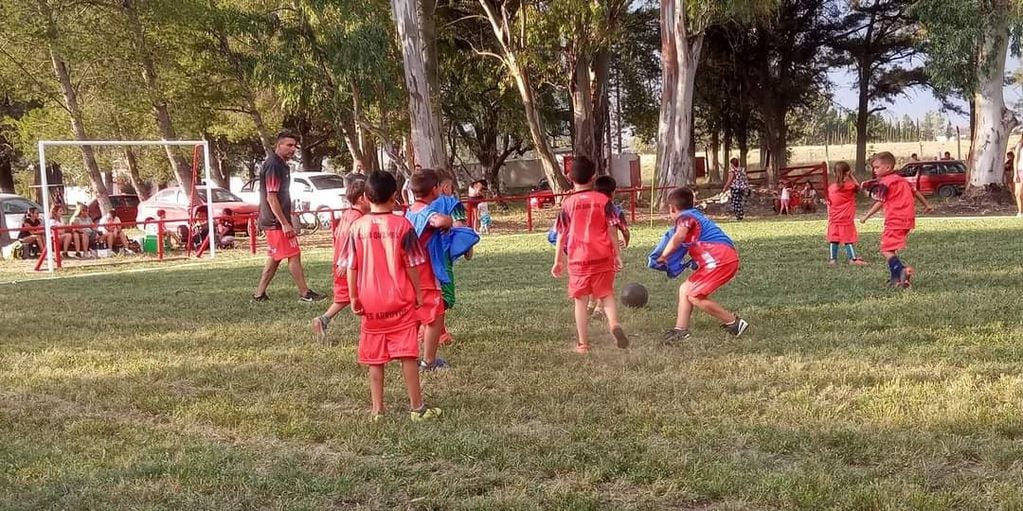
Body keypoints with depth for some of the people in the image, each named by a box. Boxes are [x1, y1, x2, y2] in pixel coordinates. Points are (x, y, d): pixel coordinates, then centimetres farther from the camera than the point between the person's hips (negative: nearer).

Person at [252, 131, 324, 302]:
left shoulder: (282, 165, 15)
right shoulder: (273, 165, -17)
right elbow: (271, 198, -21)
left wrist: (286, 221, 21)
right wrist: (285, 223, -22)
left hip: (275, 222, 10)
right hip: (276, 222, -10)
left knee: (275, 258, 13)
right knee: (294, 255, -5)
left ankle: (259, 294, 16)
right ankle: (305, 293, 0)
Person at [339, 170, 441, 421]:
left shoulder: (358, 226, -2)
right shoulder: (402, 224, -7)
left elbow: (350, 267, -2)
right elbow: (412, 264, -5)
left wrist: (354, 297, 6)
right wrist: (418, 294, 5)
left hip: (370, 304, 2)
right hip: (401, 301, -2)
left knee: (375, 359, 10)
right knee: (407, 356, 3)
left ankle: (377, 410, 14)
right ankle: (417, 407, 7)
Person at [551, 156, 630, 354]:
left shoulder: (568, 204, -1)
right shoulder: (604, 200, -1)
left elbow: (561, 235, 0)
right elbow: (612, 229, -2)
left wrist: (558, 261, 7)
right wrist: (617, 255, 5)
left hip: (578, 259, 0)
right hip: (603, 257, 1)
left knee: (581, 300, 8)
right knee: (607, 295, 13)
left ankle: (583, 343, 10)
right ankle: (614, 324, -15)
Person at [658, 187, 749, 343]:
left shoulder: (684, 218, -5)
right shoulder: (697, 215, 24)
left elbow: (679, 237, -26)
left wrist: (663, 256, -17)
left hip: (720, 259, -10)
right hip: (725, 258, 10)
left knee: (695, 296, -7)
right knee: (685, 289, 12)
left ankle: (734, 323, 0)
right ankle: (681, 330, 10)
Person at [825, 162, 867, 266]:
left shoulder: (831, 188, 0)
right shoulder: (850, 186, -11)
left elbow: (829, 205, 5)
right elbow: (858, 187, 12)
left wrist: (829, 218, 12)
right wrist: (852, 175, 8)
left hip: (834, 220, 3)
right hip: (846, 220, -3)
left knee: (834, 239, 7)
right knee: (849, 240, 1)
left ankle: (833, 259, 7)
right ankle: (853, 259, 3)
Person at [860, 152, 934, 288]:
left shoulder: (885, 182, -8)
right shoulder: (902, 179, 18)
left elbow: (880, 203, -13)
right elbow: (915, 192, 27)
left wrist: (866, 216, -9)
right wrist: (926, 205, 40)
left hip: (895, 220, -9)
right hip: (907, 220, 9)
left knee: (886, 250, -12)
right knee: (892, 249, 17)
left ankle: (902, 270, -32)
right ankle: (896, 278, 16)